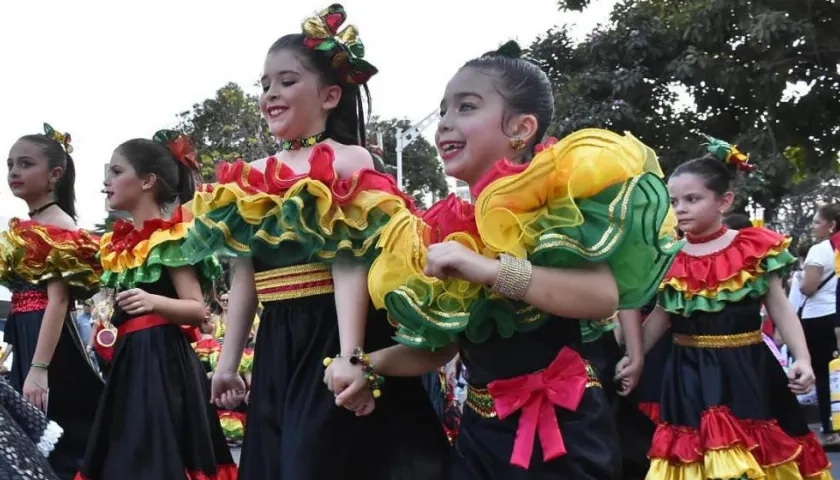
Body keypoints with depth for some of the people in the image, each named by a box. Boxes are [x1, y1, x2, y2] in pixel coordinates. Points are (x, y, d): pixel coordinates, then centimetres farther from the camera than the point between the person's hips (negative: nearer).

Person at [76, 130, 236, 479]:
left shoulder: (171, 237, -8)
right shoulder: (120, 243, 17)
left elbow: (198, 310, -15)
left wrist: (153, 302, -29)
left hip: (163, 361, -9)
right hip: (129, 362, 9)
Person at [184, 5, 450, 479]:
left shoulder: (347, 161, -7)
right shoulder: (252, 178, 12)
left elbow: (350, 266, -16)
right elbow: (245, 276, 14)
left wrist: (351, 356, -23)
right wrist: (228, 360, 13)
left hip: (330, 337, -6)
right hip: (276, 346, 7)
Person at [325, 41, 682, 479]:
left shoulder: (552, 201, -12)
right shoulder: (446, 232, 7)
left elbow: (605, 296, -27)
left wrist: (487, 268, -32)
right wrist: (367, 364, 0)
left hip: (561, 428, -6)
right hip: (480, 430, 6)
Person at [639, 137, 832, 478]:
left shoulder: (756, 249, -3)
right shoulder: (669, 260, 2)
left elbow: (780, 309, -1)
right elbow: (659, 319, 8)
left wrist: (802, 359, -12)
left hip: (746, 370, -1)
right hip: (691, 378, 2)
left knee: (756, 448, 3)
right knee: (693, 451, 2)